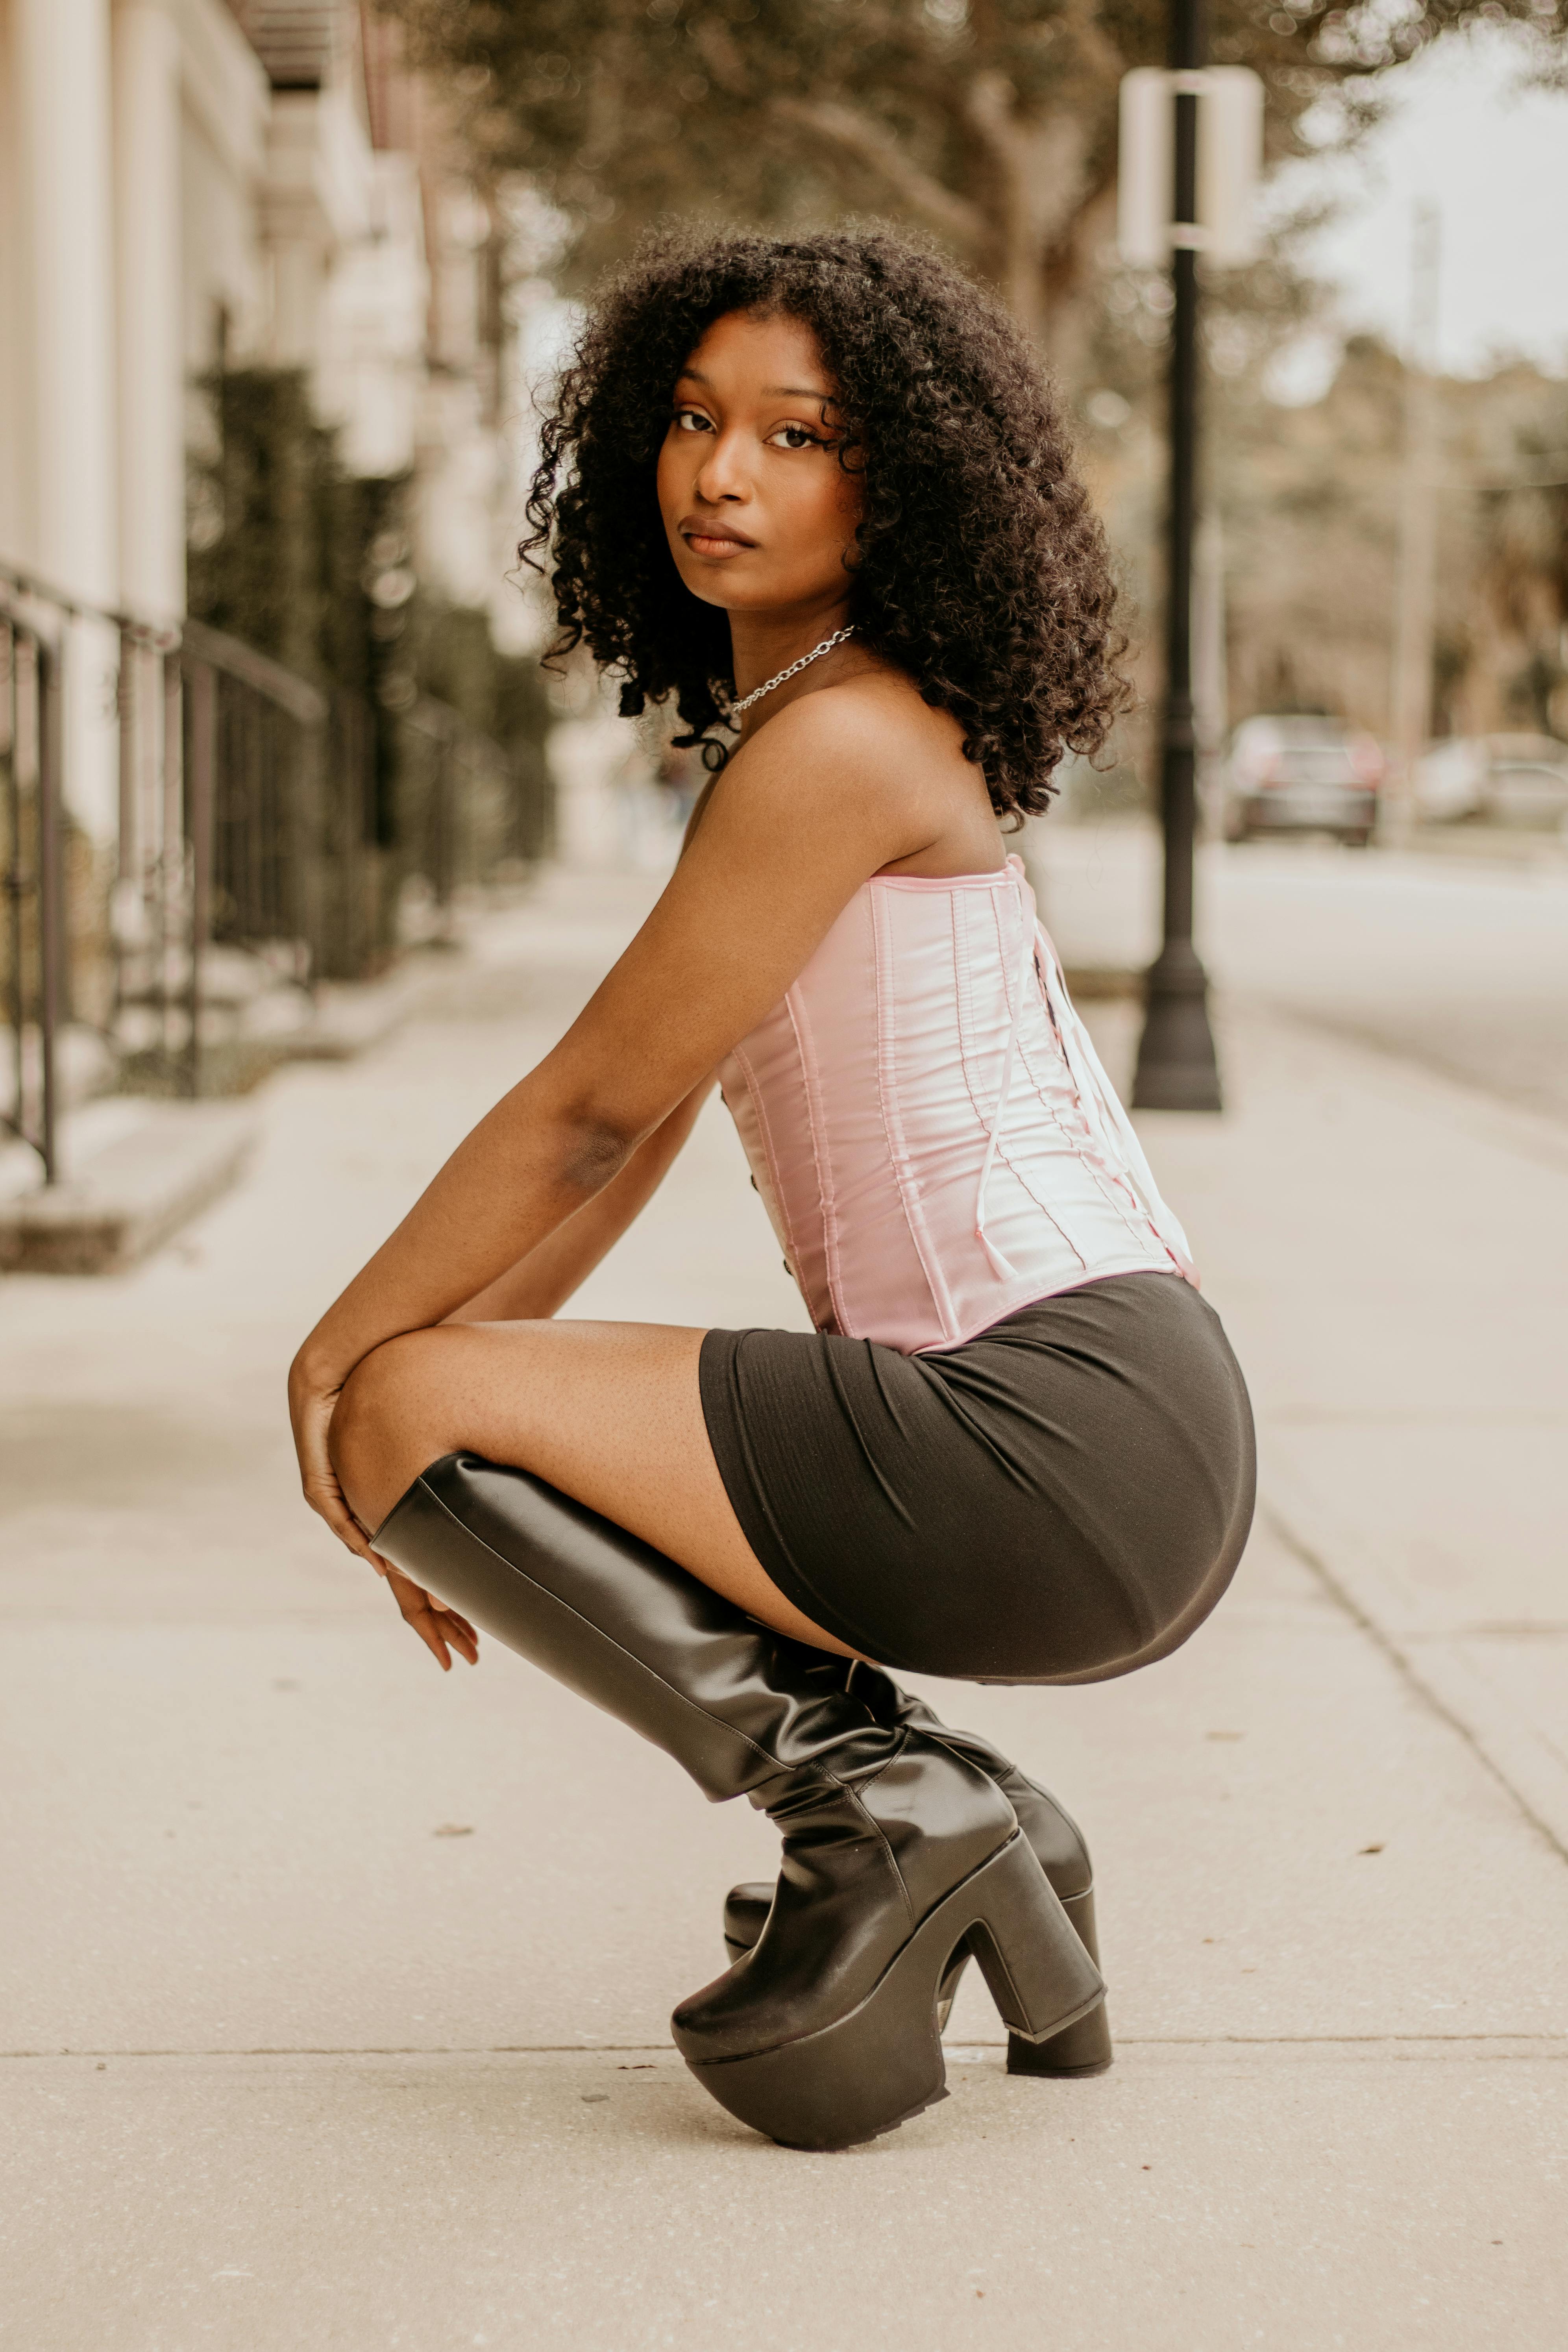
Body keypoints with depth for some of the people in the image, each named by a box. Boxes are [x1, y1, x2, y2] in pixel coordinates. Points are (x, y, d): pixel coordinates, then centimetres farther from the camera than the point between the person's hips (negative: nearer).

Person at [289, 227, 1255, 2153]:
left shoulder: (842, 740, -11)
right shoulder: (774, 740, 19)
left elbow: (589, 1109, -8)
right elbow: (632, 1134, 21)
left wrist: (342, 1357, 3)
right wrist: (426, 1371, 15)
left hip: (1064, 1438, -10)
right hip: (1084, 1450, 10)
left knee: (399, 1413, -10)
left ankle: (868, 1799, -7)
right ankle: (944, 1820, 11)